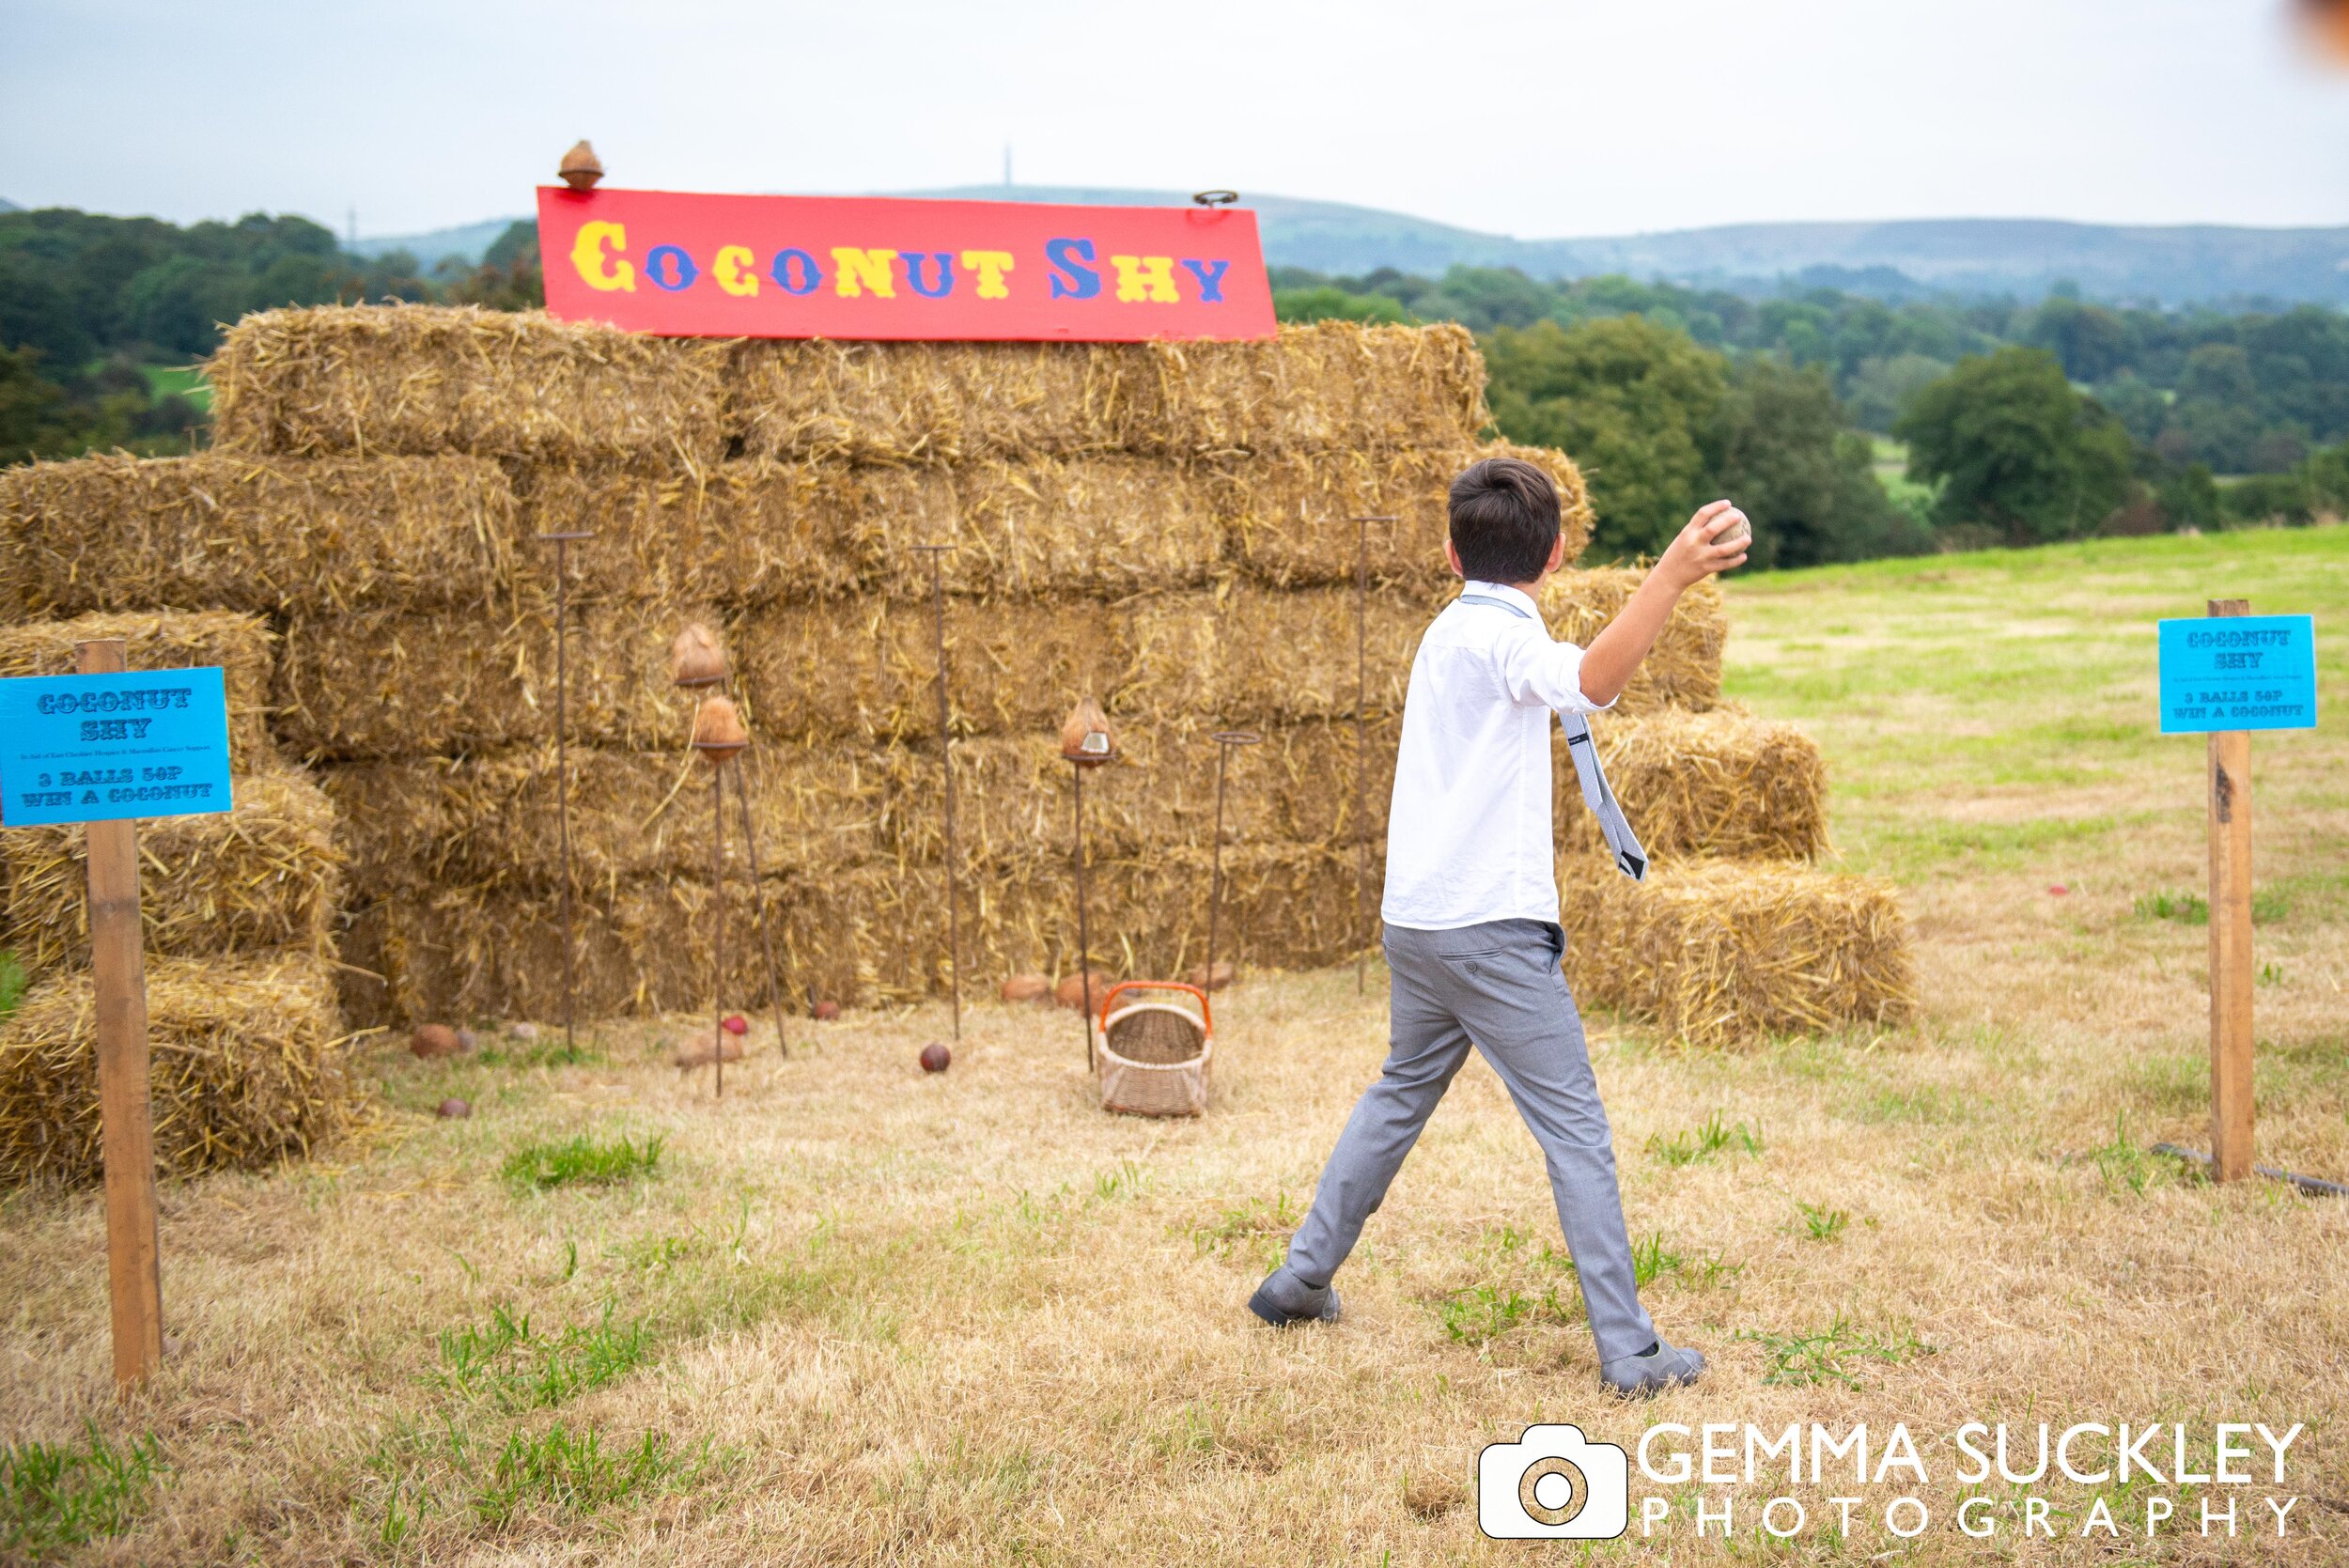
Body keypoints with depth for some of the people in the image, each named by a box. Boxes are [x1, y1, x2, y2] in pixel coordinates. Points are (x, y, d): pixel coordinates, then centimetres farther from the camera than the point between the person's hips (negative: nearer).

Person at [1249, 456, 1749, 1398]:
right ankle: (1631, 1353, -1)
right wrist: (1672, 576, -48)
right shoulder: (1499, 638, -13)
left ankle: (1301, 1279, 30)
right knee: (1577, 1134, -3)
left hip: (1415, 921, 9)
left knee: (1402, 1093, 24)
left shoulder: (1449, 630, 14)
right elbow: (1592, 684, -35)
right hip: (1491, 928, -9)